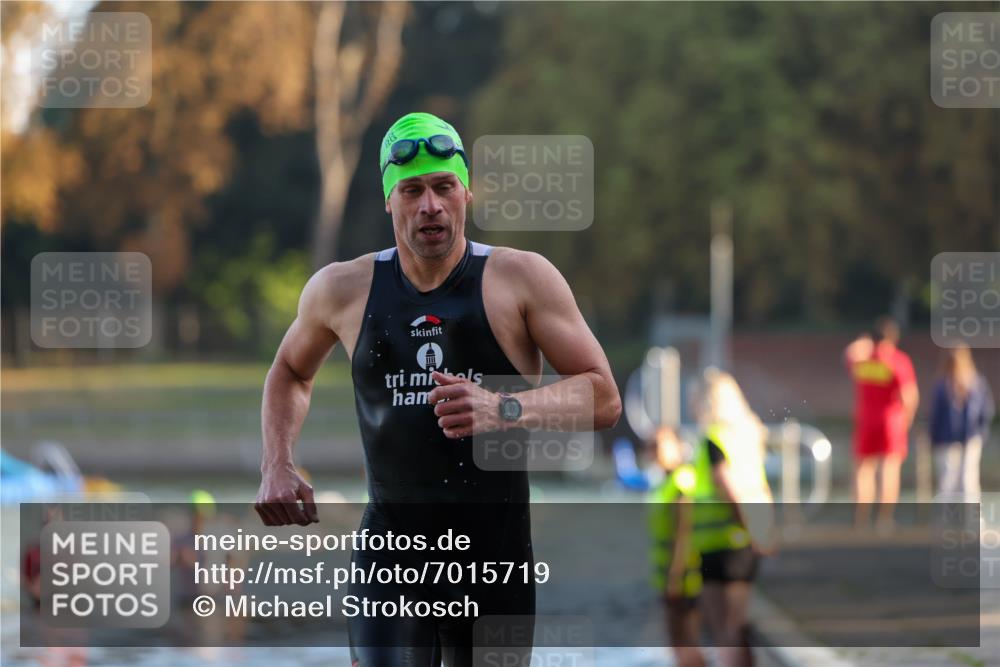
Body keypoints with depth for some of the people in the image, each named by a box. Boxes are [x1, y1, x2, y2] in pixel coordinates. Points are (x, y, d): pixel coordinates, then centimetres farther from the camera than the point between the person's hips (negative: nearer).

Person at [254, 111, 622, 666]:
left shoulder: (520, 278, -2)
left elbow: (604, 399, -5)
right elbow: (290, 372, 27)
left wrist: (505, 409, -23)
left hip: (498, 551, 0)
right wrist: (276, 467, 10)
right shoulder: (342, 289, 6)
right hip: (391, 551, 0)